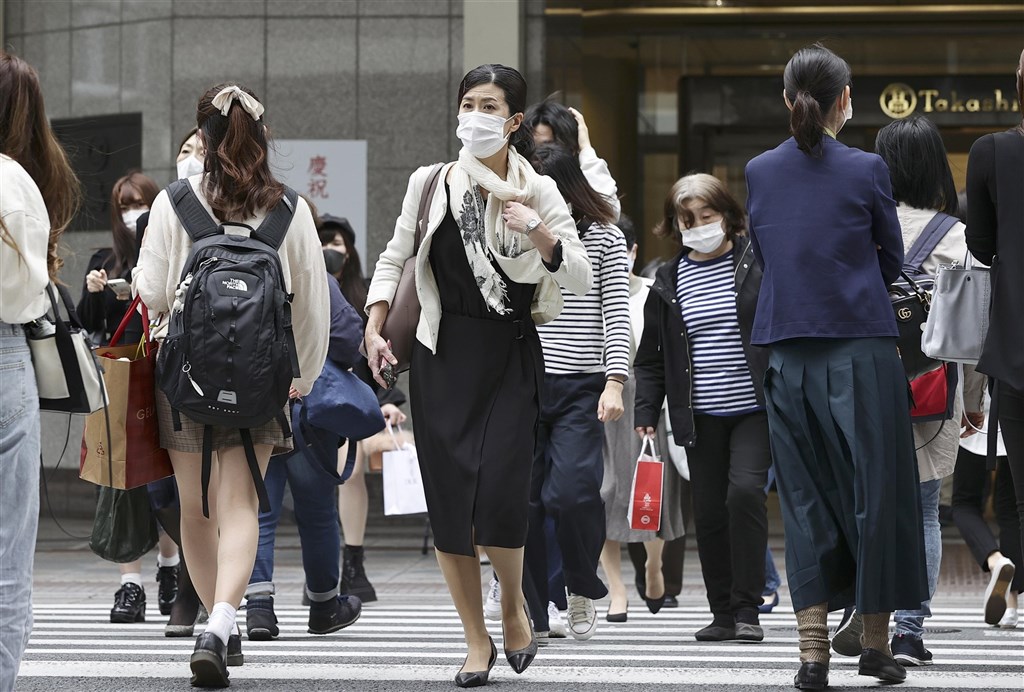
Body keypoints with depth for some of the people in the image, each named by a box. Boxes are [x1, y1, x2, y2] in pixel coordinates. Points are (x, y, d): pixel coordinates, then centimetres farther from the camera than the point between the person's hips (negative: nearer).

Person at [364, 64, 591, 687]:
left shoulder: (538, 193, 1)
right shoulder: (431, 184, 3)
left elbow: (581, 278, -6)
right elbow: (395, 258, 14)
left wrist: (536, 231, -20)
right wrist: (375, 328, 3)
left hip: (511, 357, -1)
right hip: (444, 355, 2)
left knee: (500, 492, -12)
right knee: (449, 501, -2)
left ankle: (515, 609, 17)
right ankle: (478, 641, 10)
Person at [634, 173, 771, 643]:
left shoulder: (758, 263, -1)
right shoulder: (668, 281, 8)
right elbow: (651, 356, 12)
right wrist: (646, 412, 3)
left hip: (755, 407, -4)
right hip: (700, 417, 4)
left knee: (745, 491, -19)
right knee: (709, 512, 4)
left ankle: (747, 609, -11)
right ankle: (722, 614, 15)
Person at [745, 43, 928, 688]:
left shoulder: (760, 172, 3)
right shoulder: (866, 170, -7)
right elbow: (893, 261, 4)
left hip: (791, 360, 3)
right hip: (862, 353, -3)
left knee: (807, 498, 8)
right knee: (875, 493, 8)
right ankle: (876, 640, 15)